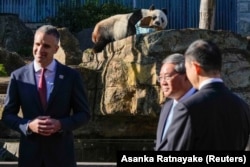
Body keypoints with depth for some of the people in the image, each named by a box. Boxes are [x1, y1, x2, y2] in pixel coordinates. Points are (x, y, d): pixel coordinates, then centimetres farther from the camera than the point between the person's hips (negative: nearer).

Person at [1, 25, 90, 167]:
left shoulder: (71, 76, -2)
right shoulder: (18, 76, -1)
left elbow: (84, 114, 2)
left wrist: (60, 124, -16)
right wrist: (29, 125, -16)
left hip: (61, 152, 0)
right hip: (30, 152, 1)